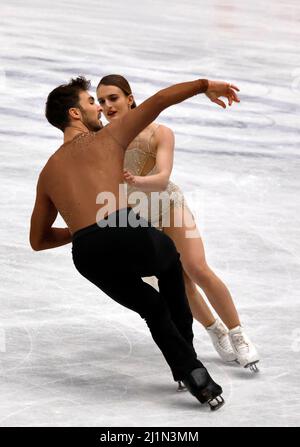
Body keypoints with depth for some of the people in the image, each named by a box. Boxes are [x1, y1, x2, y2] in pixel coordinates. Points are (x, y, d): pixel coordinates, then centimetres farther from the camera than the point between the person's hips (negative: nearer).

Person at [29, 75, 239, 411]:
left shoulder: (48, 173, 29)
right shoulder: (108, 137, 18)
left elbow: (38, 240, 35)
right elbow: (160, 100, 16)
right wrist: (206, 86, 23)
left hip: (88, 257, 3)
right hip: (130, 235, -3)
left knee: (152, 307, 28)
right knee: (169, 259, 34)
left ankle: (190, 371, 14)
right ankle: (184, 342, 28)